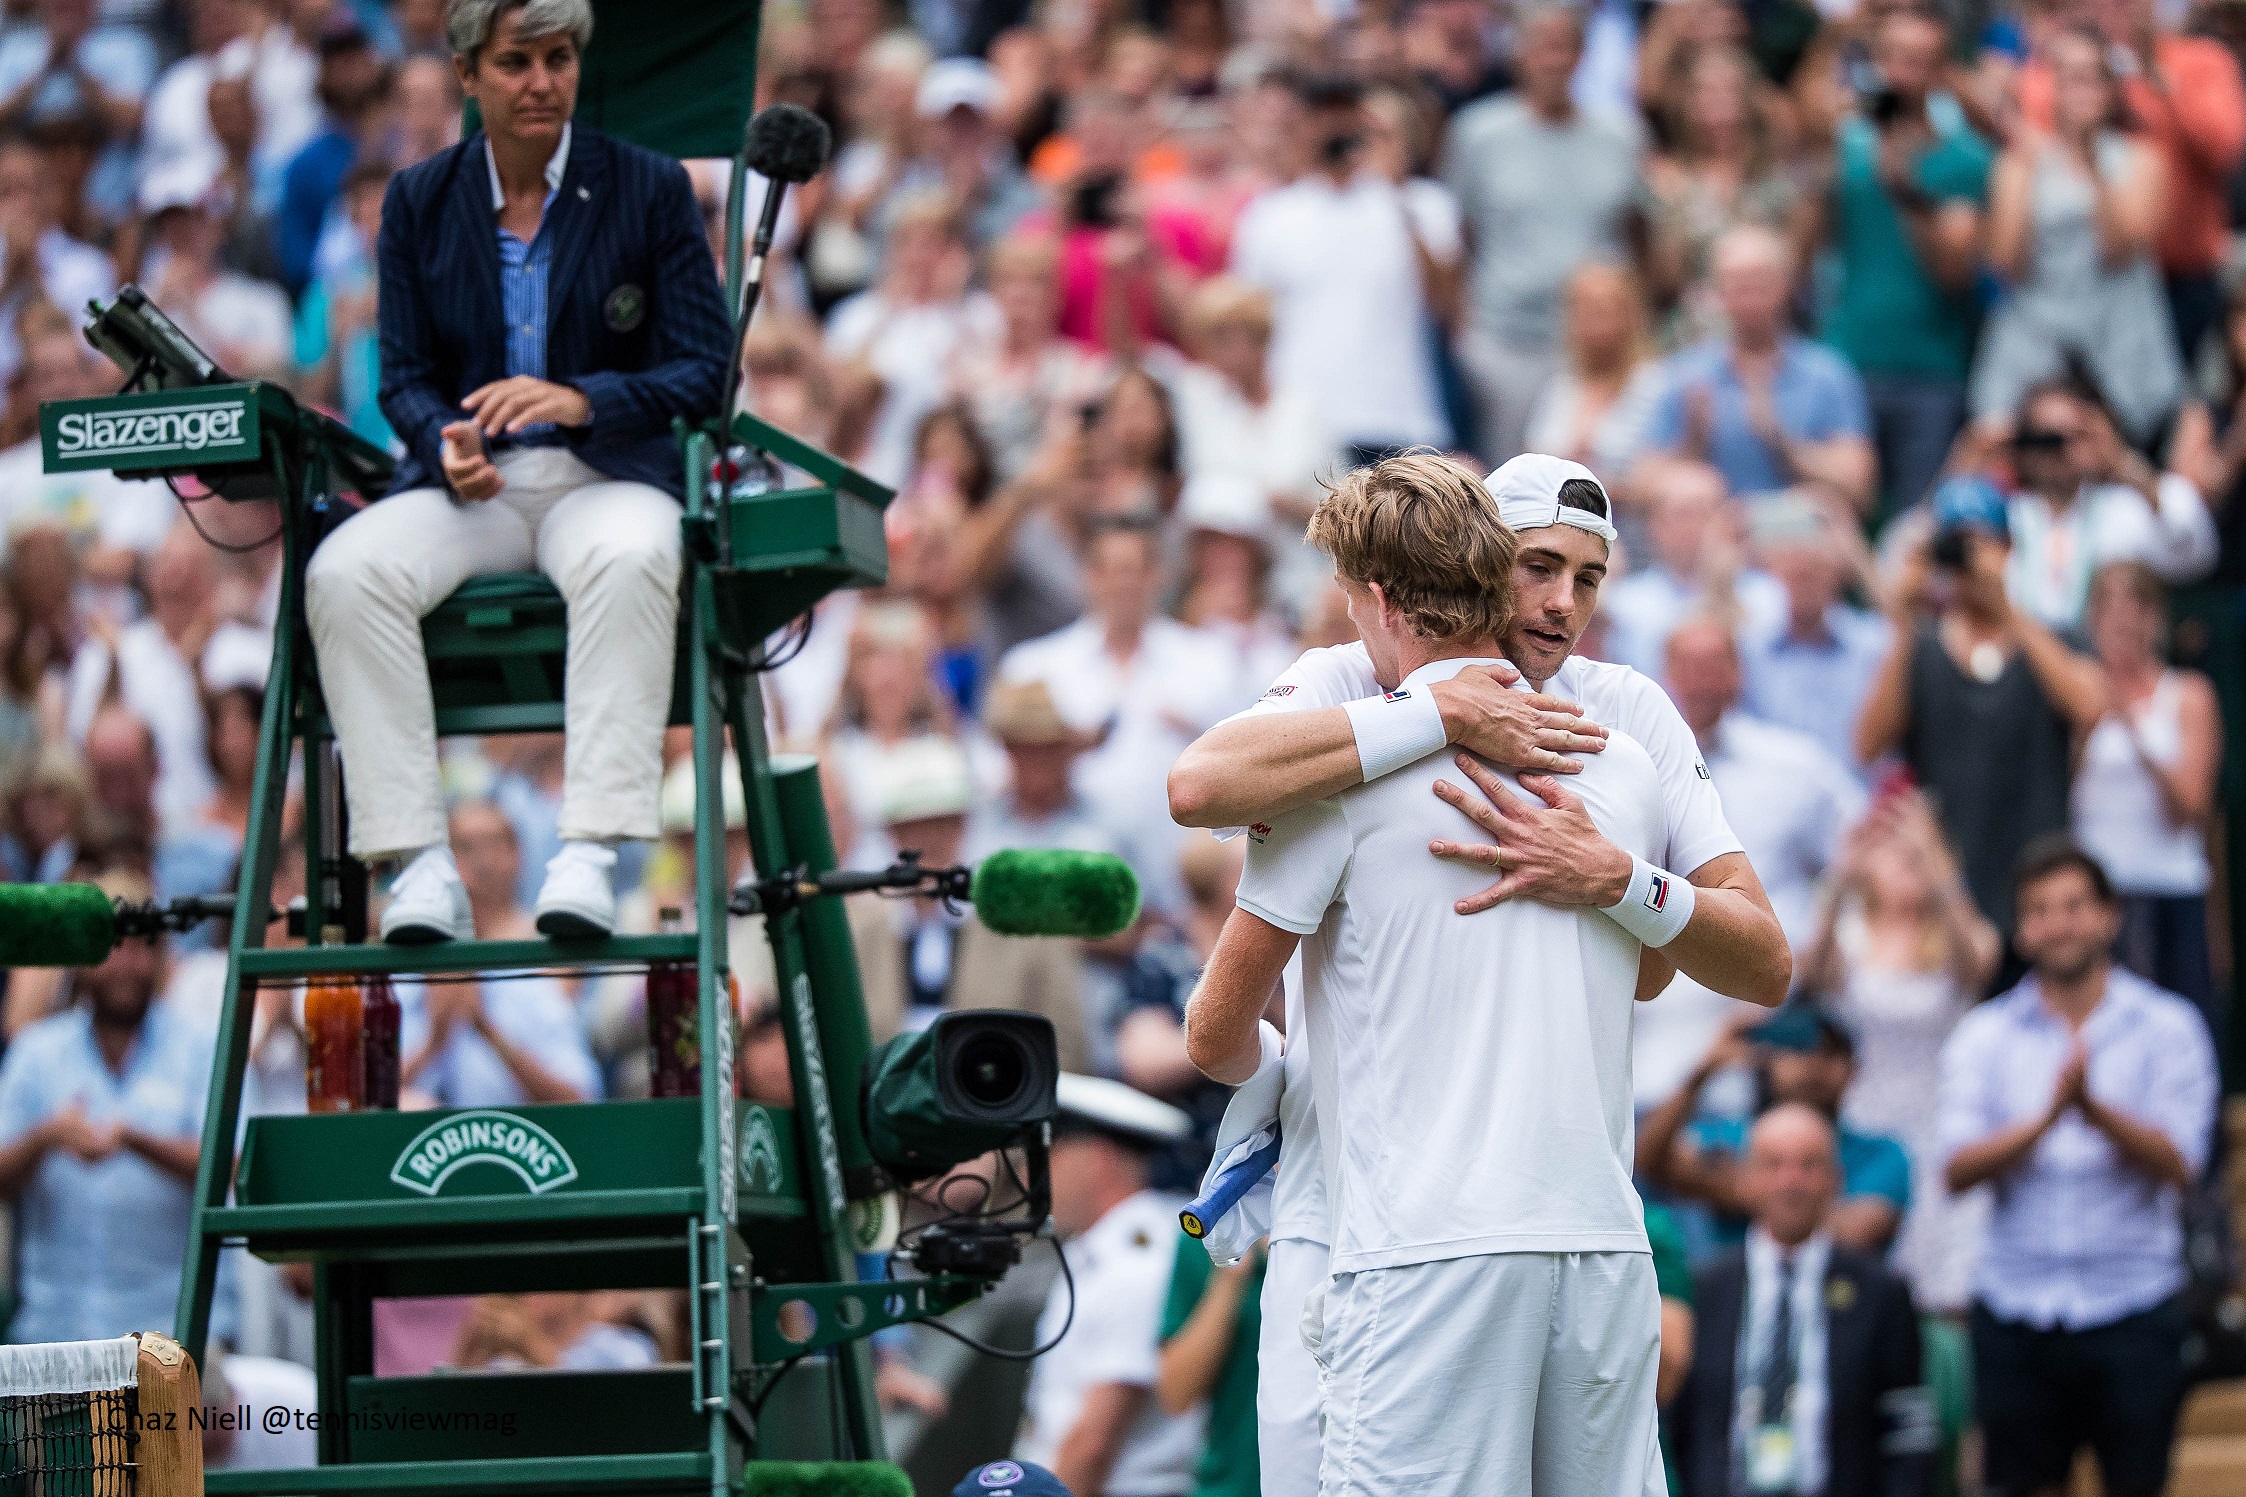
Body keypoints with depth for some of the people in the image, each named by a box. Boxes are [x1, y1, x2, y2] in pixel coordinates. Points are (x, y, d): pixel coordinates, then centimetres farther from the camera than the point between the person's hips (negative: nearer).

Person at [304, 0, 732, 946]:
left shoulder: (650, 189, 3)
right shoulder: (419, 201, 10)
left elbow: (701, 371, -1)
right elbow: (405, 376, 10)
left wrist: (580, 400, -20)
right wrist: (446, 442, -14)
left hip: (608, 475, -2)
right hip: (468, 484, 2)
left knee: (629, 563, -40)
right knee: (345, 573, -30)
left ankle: (590, 857, -43)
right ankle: (420, 867, -33)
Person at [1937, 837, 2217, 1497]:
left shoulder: (2166, 1028, 2)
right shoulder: (1983, 1036, 6)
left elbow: (2178, 1164, -9)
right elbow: (1959, 1168, -7)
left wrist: (2093, 1107, -25)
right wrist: (2048, 1115, -23)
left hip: (2133, 1311, -1)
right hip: (2016, 1310, 1)